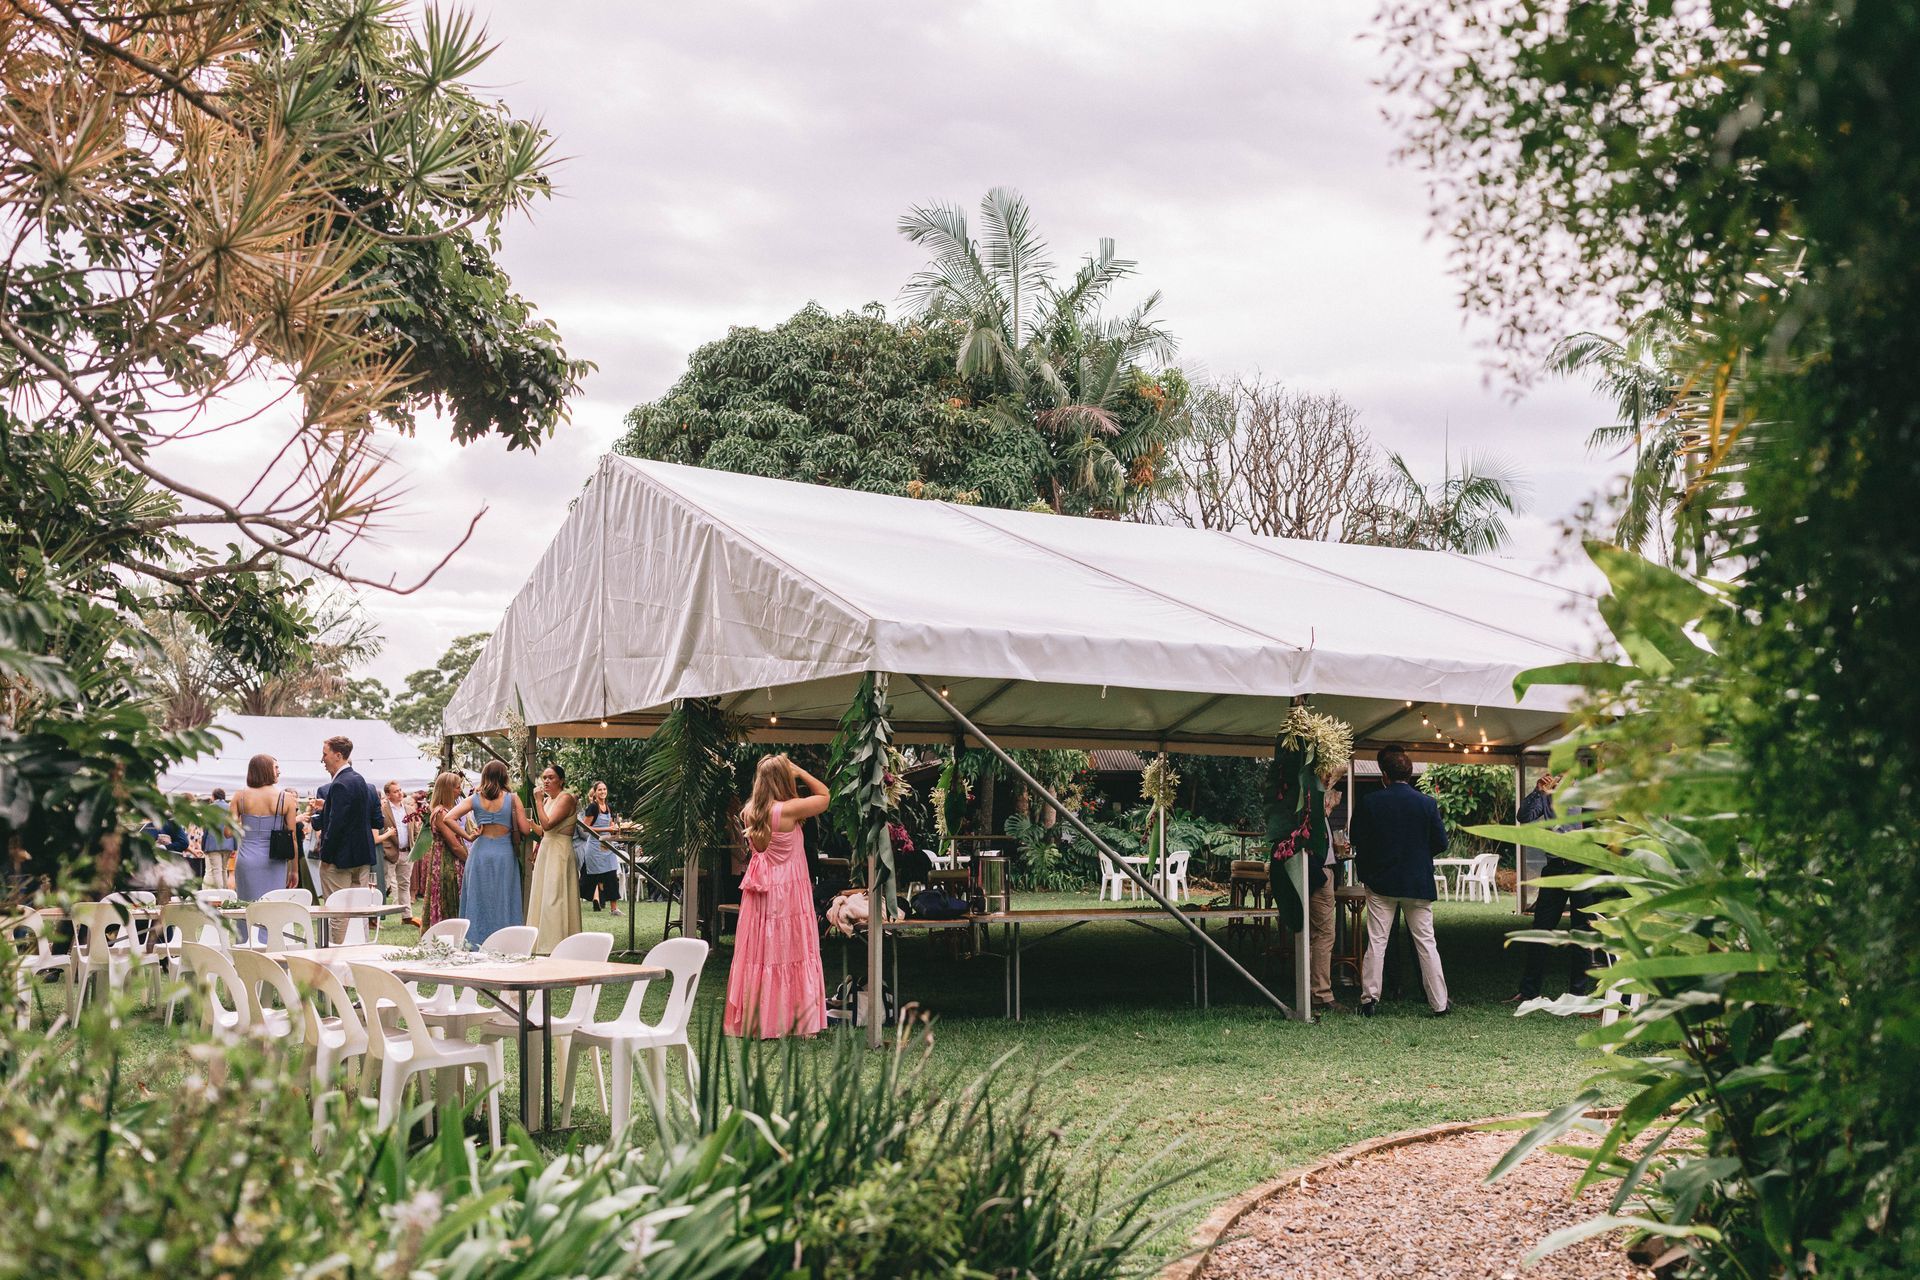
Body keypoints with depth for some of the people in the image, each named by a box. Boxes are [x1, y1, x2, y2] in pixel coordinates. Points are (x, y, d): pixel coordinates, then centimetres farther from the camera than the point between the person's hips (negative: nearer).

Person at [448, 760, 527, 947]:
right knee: (503, 902, 5)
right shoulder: (512, 798, -4)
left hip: (480, 852, 2)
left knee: (479, 901, 8)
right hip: (504, 854, -1)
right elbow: (525, 829, -5)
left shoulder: (475, 799, 2)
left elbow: (449, 818, -6)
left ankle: (477, 944, 10)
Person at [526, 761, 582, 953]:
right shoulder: (548, 799, 15)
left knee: (554, 898, -10)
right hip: (545, 851, 9)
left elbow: (548, 824, -21)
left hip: (559, 853, -9)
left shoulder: (566, 798, -11)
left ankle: (557, 945, -8)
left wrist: (538, 801, -16)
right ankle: (543, 945, 14)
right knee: (542, 898, 9)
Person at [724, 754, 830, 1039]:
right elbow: (825, 795, -7)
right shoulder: (788, 810, -18)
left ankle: (753, 1020, 17)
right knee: (790, 954, 1)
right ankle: (793, 1021, 6)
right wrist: (798, 771, -1)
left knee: (757, 953, 11)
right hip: (788, 891, -6)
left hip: (759, 893, 6)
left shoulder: (749, 812, 0)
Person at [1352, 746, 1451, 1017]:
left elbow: (1359, 842, -1)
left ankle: (1369, 998, 4)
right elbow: (1441, 843, -2)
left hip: (1380, 883, 0)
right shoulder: (1427, 803, -6)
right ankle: (1439, 1003, 7)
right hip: (1418, 883, 0)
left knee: (1376, 943, 5)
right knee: (1426, 943, 5)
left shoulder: (1369, 803, -7)